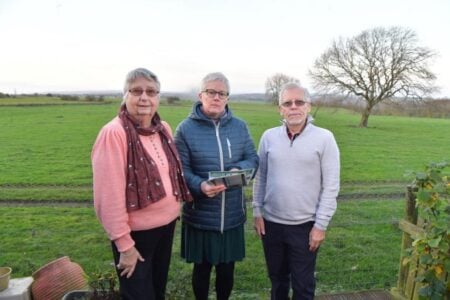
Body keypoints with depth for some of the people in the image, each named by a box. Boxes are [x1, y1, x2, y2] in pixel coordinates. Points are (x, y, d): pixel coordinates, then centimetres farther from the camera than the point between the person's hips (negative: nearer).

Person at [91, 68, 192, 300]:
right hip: (137, 232, -6)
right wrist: (124, 243, -17)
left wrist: (174, 209, 9)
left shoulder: (163, 129, 2)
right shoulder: (114, 133, -20)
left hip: (167, 224, 6)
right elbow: (109, 196, -20)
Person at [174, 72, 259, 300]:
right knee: (202, 269, 17)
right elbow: (180, 170, -11)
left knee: (227, 269, 19)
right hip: (199, 216, -3)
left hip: (233, 215, 3)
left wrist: (239, 169, -17)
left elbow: (253, 159, 5)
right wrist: (199, 186, -30)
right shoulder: (186, 129, -7)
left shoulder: (240, 126, 4)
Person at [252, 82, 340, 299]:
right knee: (277, 278, 21)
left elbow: (331, 186, -9)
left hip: (305, 225, -2)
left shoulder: (324, 138, -9)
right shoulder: (269, 136, -1)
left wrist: (321, 225, -10)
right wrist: (257, 211, 2)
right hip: (271, 222, 3)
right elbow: (260, 177, 5)